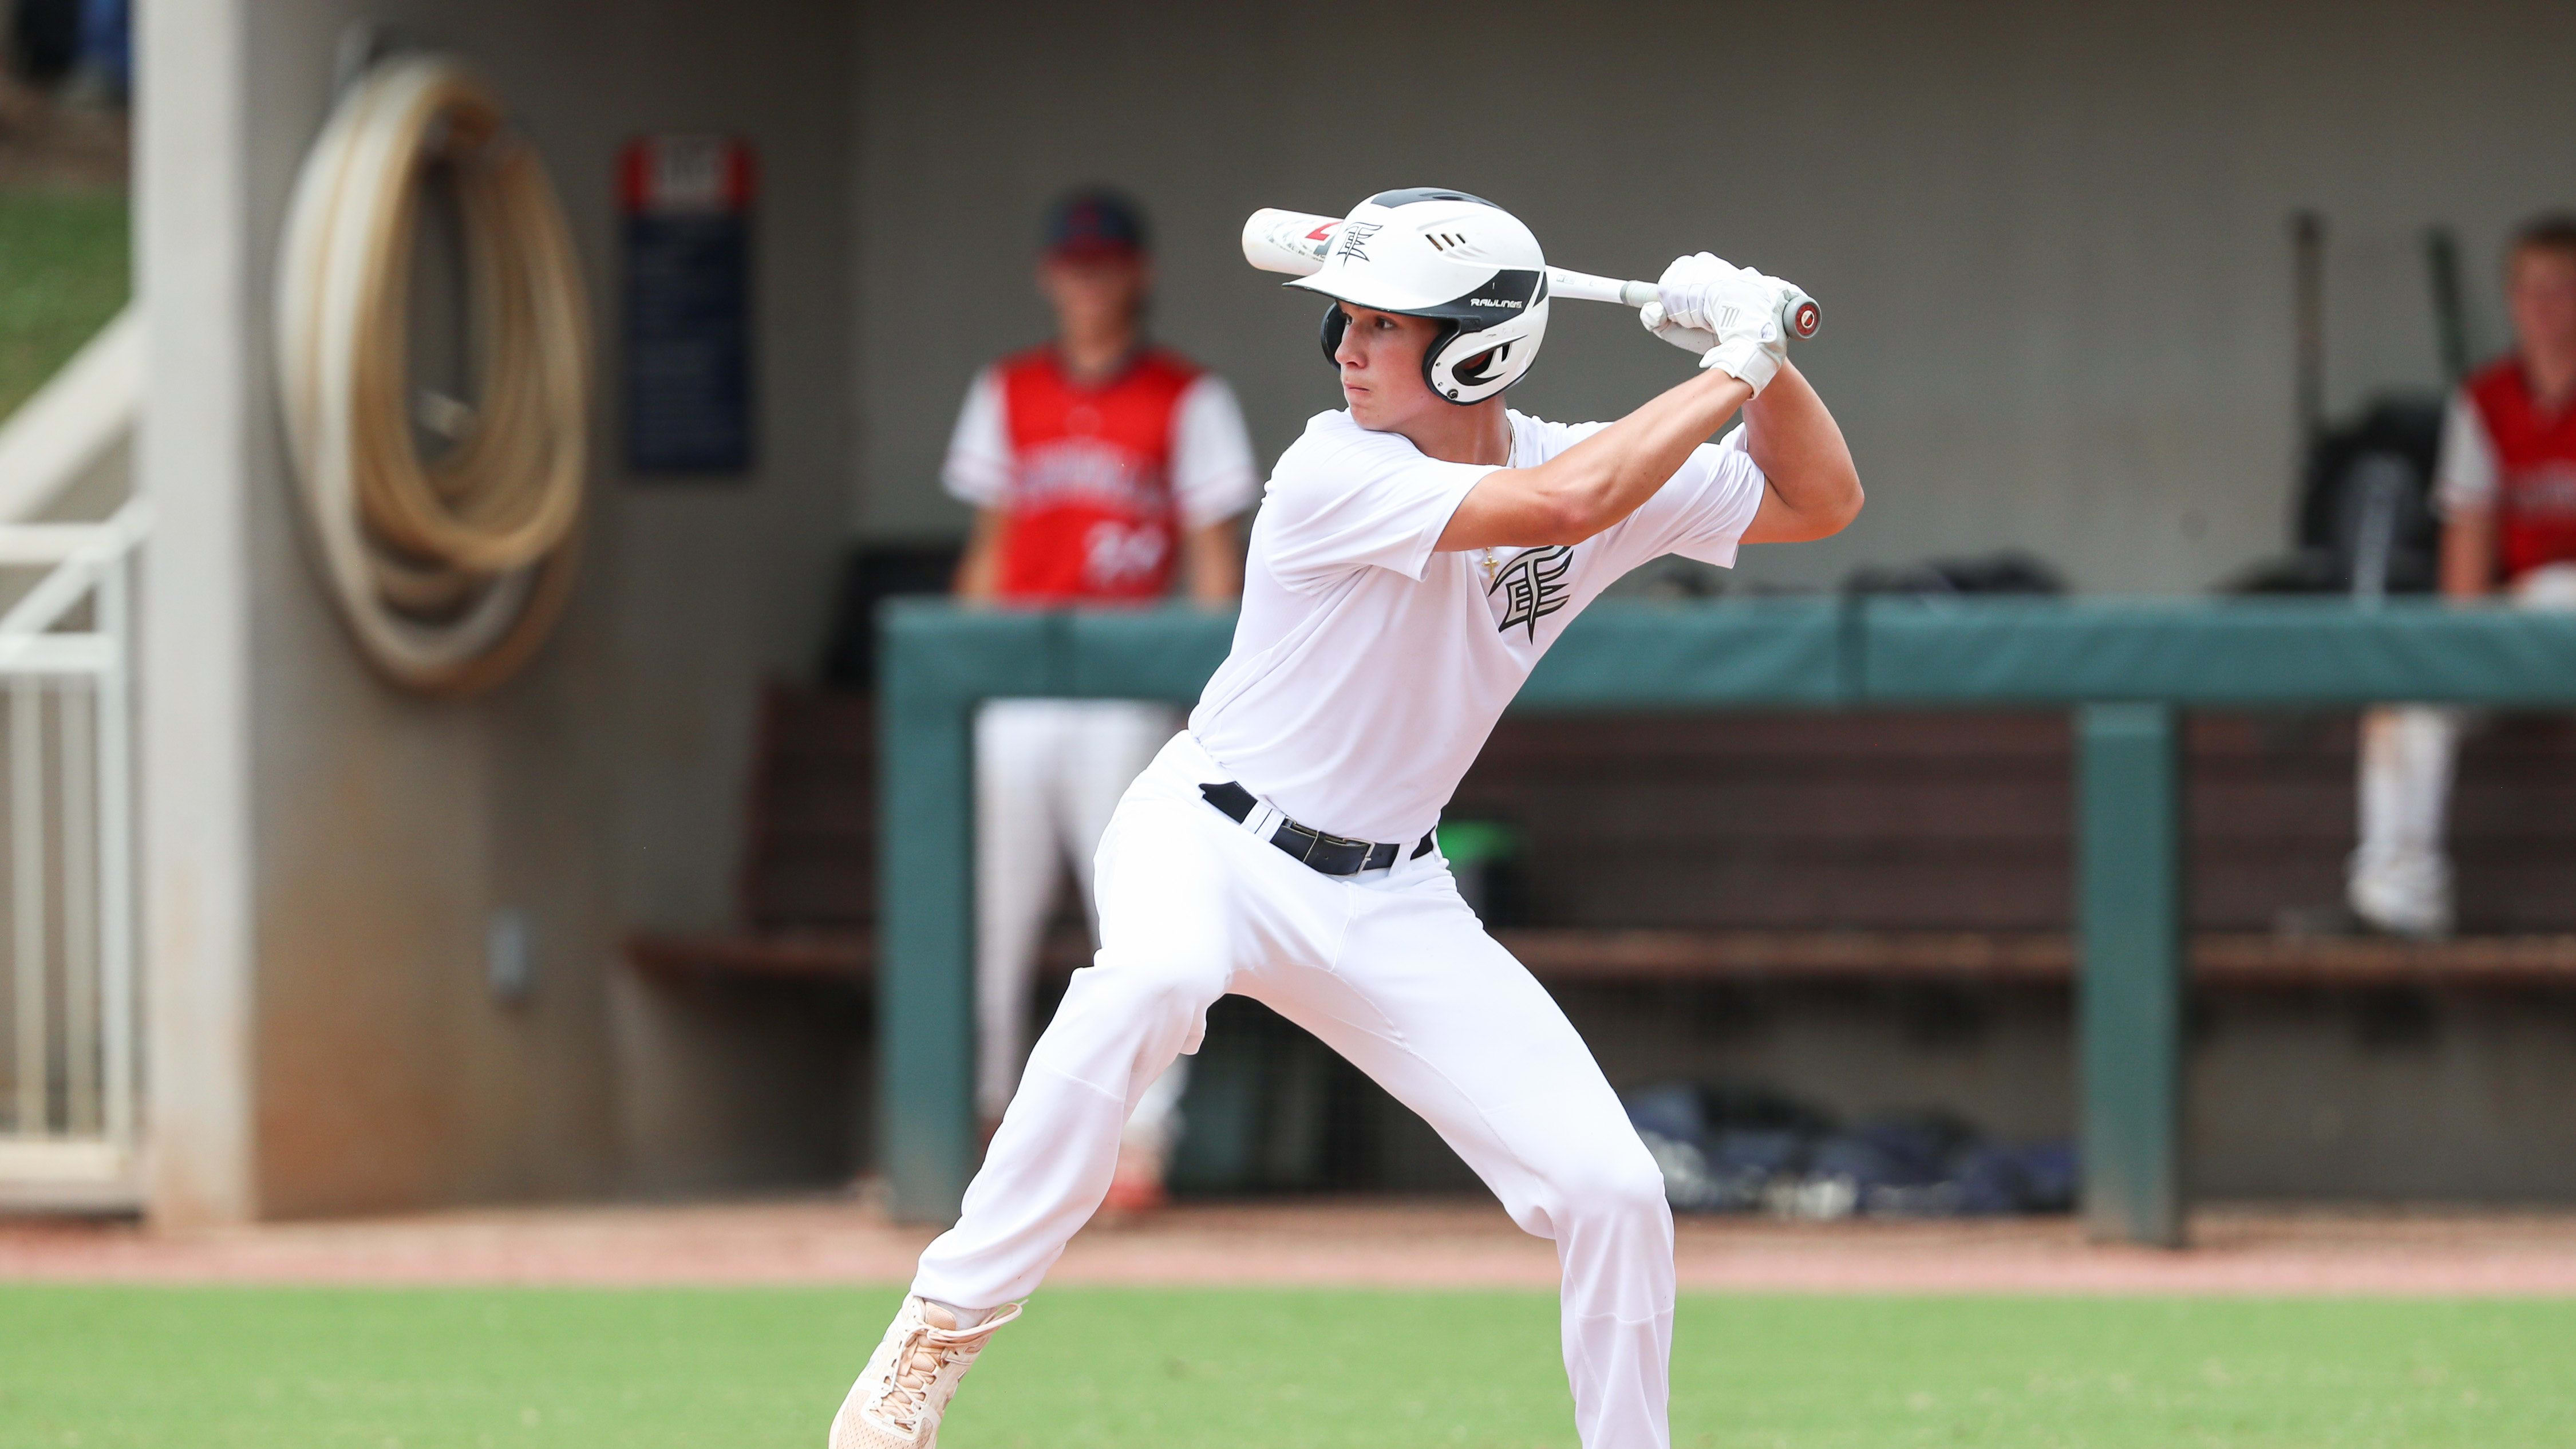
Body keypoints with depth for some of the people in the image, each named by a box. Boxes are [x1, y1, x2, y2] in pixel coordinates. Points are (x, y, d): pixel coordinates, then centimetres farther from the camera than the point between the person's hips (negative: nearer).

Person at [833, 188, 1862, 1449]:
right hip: (1209, 837, -5)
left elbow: (1818, 502, 5)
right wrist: (1733, 368, -24)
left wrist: (1761, 350, -11)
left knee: (1612, 1192, -6)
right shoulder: (1334, 473, -20)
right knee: (1153, 979, -41)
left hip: (1389, 905, 5)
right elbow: (1563, 505, -33)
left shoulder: (1589, 462, -2)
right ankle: (938, 1333, -33)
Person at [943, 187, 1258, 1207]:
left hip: (1130, 692, -3)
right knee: (986, 913, 1)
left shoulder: (1187, 400, 4)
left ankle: (1141, 1138, -5)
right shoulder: (1006, 396, 14)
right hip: (1011, 692, 3)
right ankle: (978, 1117, 8)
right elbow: (989, 545, 17)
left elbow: (1214, 559, 2)